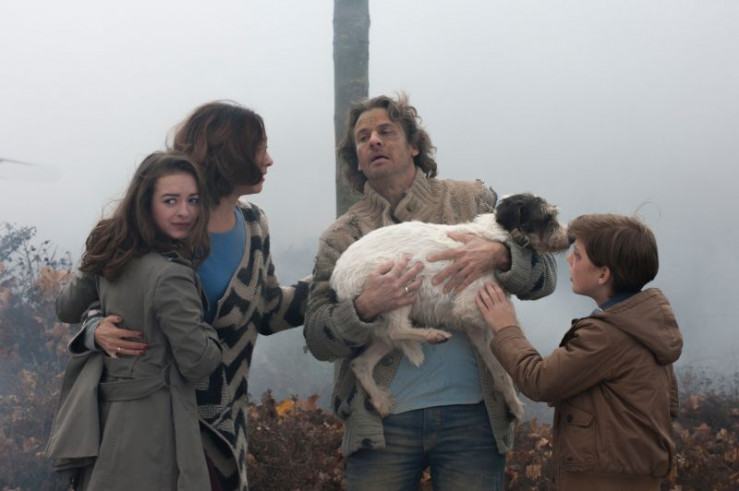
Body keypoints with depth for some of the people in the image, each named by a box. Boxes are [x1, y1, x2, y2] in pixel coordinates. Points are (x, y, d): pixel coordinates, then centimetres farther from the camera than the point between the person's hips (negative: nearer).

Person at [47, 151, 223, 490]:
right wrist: (207, 331, -1)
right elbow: (197, 363, -19)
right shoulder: (170, 275, -25)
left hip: (103, 411, 8)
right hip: (151, 422, -8)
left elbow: (66, 306, 17)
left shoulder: (110, 254, -1)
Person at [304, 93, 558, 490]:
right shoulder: (340, 236, 8)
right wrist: (366, 307, -18)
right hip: (382, 422, 0)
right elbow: (317, 339, 1)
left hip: (472, 413, 0)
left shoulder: (473, 201, 9)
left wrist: (497, 256, -15)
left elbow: (544, 275, 6)